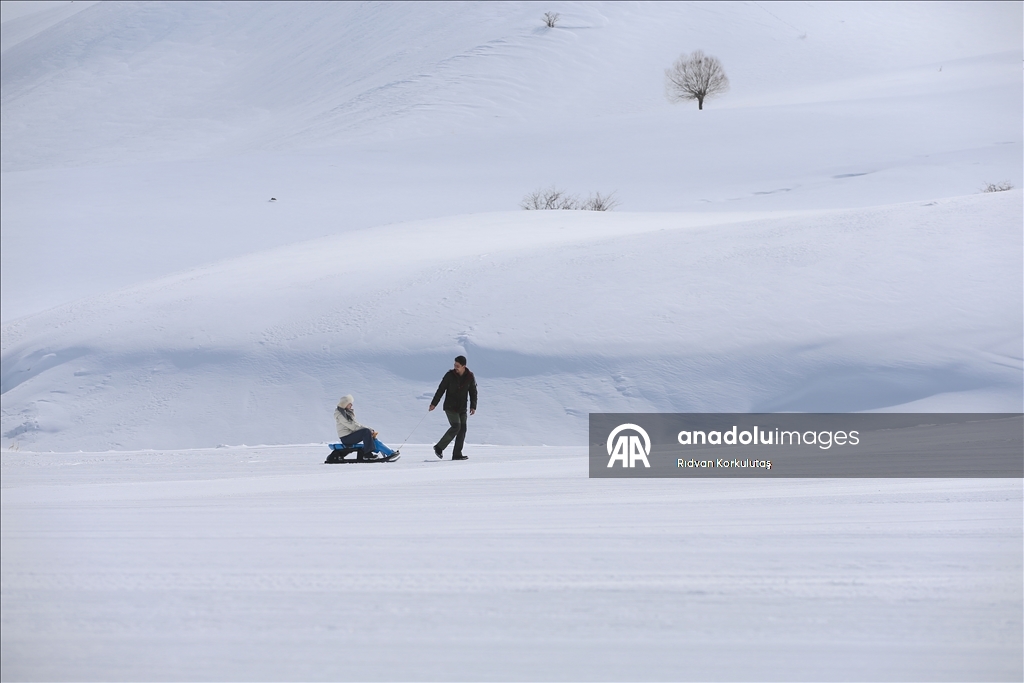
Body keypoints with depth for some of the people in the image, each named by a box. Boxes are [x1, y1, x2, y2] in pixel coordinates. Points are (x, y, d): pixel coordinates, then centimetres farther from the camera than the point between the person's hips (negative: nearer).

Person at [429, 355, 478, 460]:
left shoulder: (470, 377, -1)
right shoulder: (450, 375, -8)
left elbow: (473, 392, 8)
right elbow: (441, 389, -4)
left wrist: (473, 406, -2)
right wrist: (434, 403, -6)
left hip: (462, 408, 4)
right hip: (450, 407, -4)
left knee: (462, 429, -3)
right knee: (456, 426, -17)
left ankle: (457, 454, 1)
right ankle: (439, 447, -7)